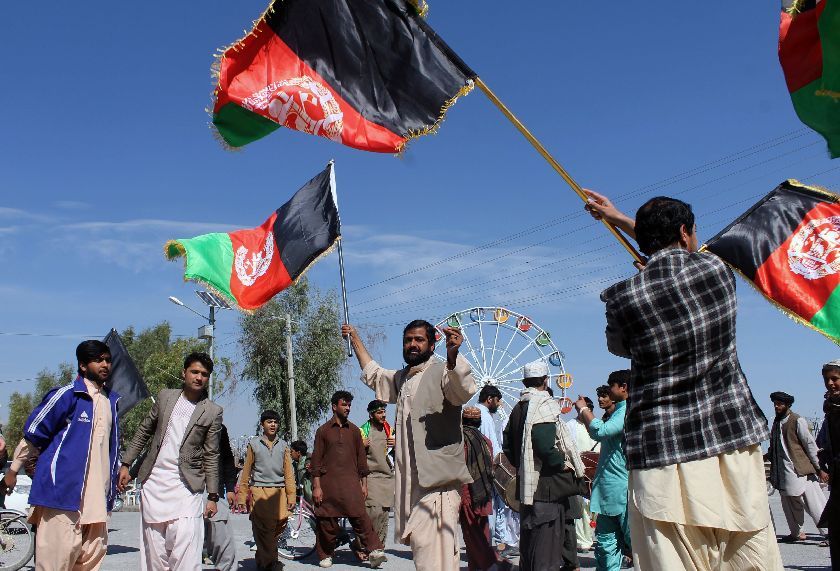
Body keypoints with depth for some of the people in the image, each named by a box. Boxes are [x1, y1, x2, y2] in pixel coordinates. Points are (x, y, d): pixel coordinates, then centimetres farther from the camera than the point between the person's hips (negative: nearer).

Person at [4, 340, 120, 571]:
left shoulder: (112, 400, 15)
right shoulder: (66, 395, -5)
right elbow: (32, 433, 1)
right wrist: (13, 469, 7)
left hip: (96, 492, 6)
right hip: (62, 487, -6)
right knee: (59, 552, -6)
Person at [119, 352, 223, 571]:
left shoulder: (213, 412, -1)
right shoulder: (165, 396, 8)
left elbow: (211, 455, 0)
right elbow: (144, 431, 16)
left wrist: (213, 496, -2)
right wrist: (126, 464, 10)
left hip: (186, 486, -3)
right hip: (154, 481, 3)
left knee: (186, 552, -14)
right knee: (154, 548, 8)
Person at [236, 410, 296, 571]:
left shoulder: (283, 446, 13)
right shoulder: (253, 444, 9)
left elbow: (289, 473, 11)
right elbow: (246, 472, 8)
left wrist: (291, 496, 4)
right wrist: (242, 497, 3)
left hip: (279, 493, 2)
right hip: (259, 492, -2)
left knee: (281, 522, -8)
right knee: (263, 529, -7)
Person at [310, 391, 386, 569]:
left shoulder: (354, 430, 14)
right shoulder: (323, 430, 6)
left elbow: (361, 457, 16)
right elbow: (316, 460, 4)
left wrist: (364, 483, 11)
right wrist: (316, 486, -3)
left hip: (351, 482, 1)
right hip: (328, 482, -1)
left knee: (360, 517, -11)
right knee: (327, 522, 4)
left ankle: (374, 551, -13)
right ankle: (325, 555, 19)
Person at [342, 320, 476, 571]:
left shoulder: (442, 372, -6)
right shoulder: (401, 378, 20)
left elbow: (464, 389, -29)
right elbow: (373, 373, 40)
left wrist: (452, 356, -49)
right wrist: (355, 339, 45)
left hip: (438, 475, -9)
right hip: (410, 478, 9)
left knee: (429, 548, -16)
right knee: (420, 541, 13)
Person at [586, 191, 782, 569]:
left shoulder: (623, 298, -7)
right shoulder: (717, 270, 1)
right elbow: (683, 256, 24)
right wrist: (618, 218, 30)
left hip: (664, 455, -2)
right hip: (734, 440, 3)